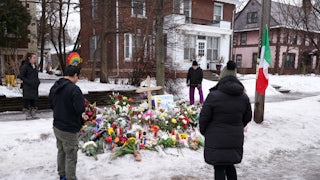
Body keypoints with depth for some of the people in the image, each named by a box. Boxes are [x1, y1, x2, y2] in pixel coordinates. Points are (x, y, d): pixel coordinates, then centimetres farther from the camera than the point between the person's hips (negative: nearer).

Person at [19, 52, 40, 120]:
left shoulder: (35, 66, 13)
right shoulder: (25, 66, -9)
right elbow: (21, 76, -10)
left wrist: (37, 81, 5)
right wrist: (29, 82, -18)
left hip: (34, 87, 7)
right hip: (27, 87, -7)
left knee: (33, 100, 11)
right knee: (27, 100, 0)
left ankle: (33, 114, 19)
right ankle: (27, 115, 7)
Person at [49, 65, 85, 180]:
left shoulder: (54, 87, 4)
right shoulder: (74, 89, -24)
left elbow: (51, 104, 16)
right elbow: (80, 109, -27)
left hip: (57, 126, 9)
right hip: (69, 130, -9)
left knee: (61, 152, 23)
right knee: (71, 156, 5)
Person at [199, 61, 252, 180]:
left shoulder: (213, 95, -17)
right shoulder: (244, 97, 0)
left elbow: (204, 117, -11)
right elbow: (247, 117, 11)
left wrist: (204, 131, 7)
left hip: (216, 140, -5)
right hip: (235, 140, 5)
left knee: (219, 168, 9)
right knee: (230, 165, 24)